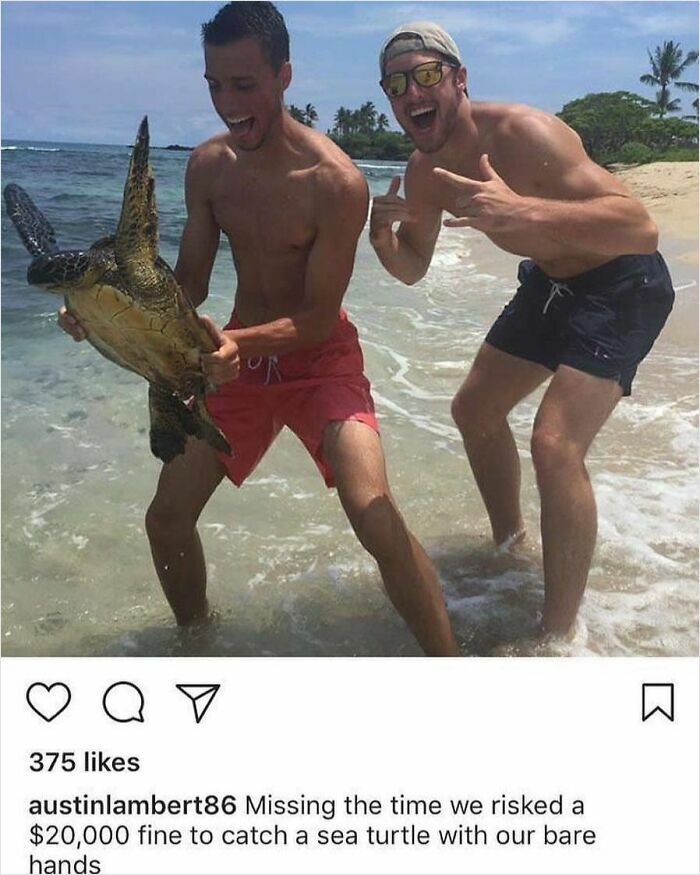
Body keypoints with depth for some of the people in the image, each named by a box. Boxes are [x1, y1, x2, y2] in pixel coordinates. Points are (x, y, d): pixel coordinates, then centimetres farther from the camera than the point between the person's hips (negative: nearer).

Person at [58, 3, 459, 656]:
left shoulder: (335, 182, -21)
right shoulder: (207, 166, -3)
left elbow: (318, 317, -20)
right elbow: (188, 283, 2)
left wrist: (234, 342, -38)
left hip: (320, 357, -5)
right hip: (239, 353, 6)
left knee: (375, 518, -23)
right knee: (166, 517, 4)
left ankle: (450, 669, -5)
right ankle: (195, 635, 33)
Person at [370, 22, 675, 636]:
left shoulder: (522, 133, -29)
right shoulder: (423, 171, -4)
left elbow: (641, 227, -39)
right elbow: (412, 269, 8)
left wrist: (521, 210, -53)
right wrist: (383, 238, -16)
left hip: (622, 284, -9)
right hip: (550, 283, 9)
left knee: (556, 444, -24)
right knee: (474, 409, 16)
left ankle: (559, 636, -9)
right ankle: (509, 541, 39)